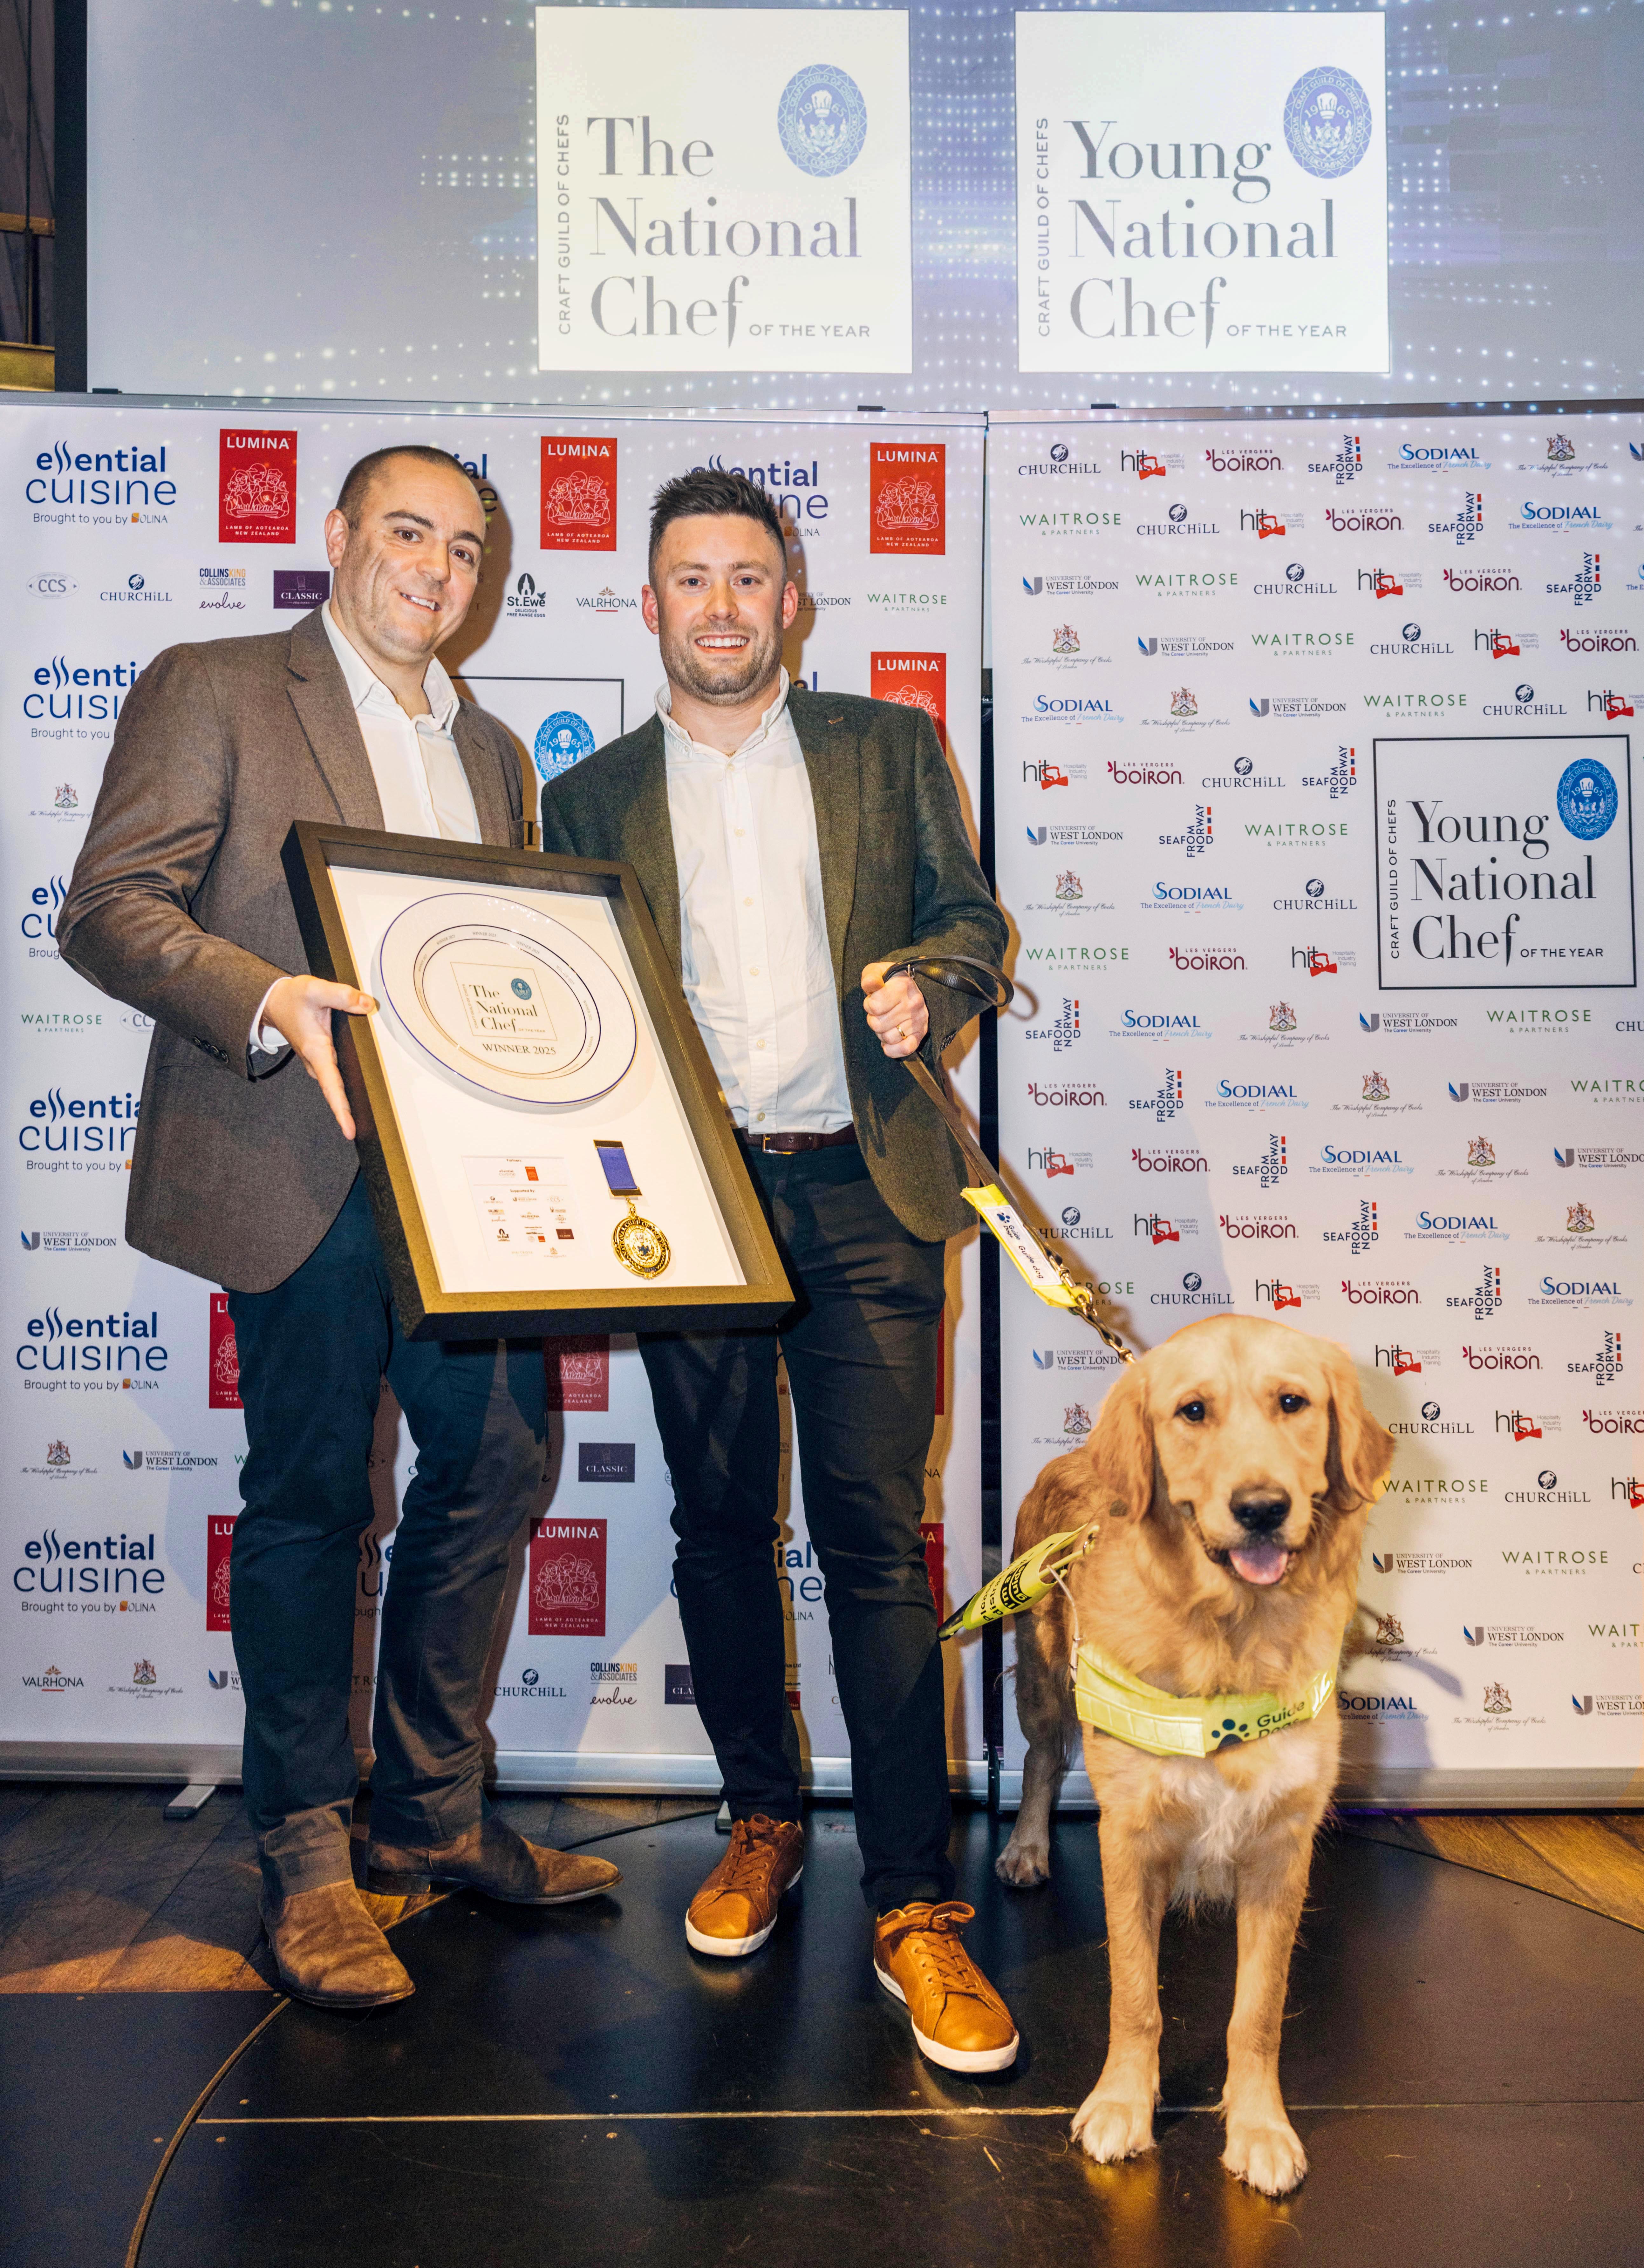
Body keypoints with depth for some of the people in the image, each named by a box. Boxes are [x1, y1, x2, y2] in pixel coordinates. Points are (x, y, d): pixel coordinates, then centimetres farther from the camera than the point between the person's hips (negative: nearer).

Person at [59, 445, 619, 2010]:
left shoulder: (488, 750, 20)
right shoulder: (211, 692, 1)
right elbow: (109, 909, -9)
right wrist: (267, 1001, -25)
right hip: (302, 1169, -6)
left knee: (495, 1464, 7)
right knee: (311, 1499, 1)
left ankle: (431, 1818, 25)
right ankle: (304, 1863, 18)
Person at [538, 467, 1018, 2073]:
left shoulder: (886, 749, 11)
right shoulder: (589, 798, 13)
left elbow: (970, 914, 13)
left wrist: (928, 979, -10)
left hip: (860, 1193, -1)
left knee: (875, 1538, -5)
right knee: (721, 1529, 10)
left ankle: (912, 1907, 3)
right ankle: (760, 1822, 30)